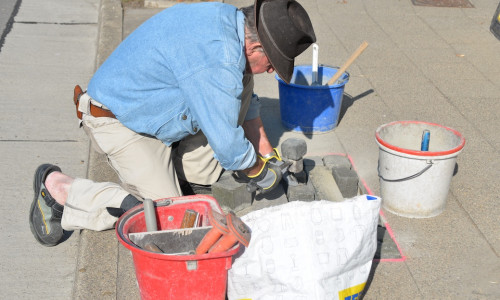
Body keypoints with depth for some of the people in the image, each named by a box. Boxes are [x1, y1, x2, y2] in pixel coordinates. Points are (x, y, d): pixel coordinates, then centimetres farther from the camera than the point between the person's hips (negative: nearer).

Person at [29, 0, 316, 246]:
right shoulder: (216, 60, -33)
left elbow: (246, 102, 14)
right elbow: (228, 146, -27)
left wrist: (268, 153, 15)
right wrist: (263, 174, -7)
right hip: (119, 121, -9)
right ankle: (56, 186, -3)